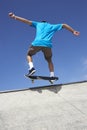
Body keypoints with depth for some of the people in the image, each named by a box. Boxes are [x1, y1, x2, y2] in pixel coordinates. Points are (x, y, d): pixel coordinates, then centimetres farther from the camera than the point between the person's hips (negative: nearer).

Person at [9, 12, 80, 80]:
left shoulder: (38, 24, 27)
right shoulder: (52, 26, 29)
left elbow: (27, 21, 22)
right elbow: (64, 25, 28)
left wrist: (14, 17, 23)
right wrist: (73, 31, 31)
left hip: (37, 43, -1)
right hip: (47, 44, 1)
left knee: (29, 54, 25)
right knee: (49, 60, 24)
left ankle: (31, 68, -1)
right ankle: (52, 75, 9)